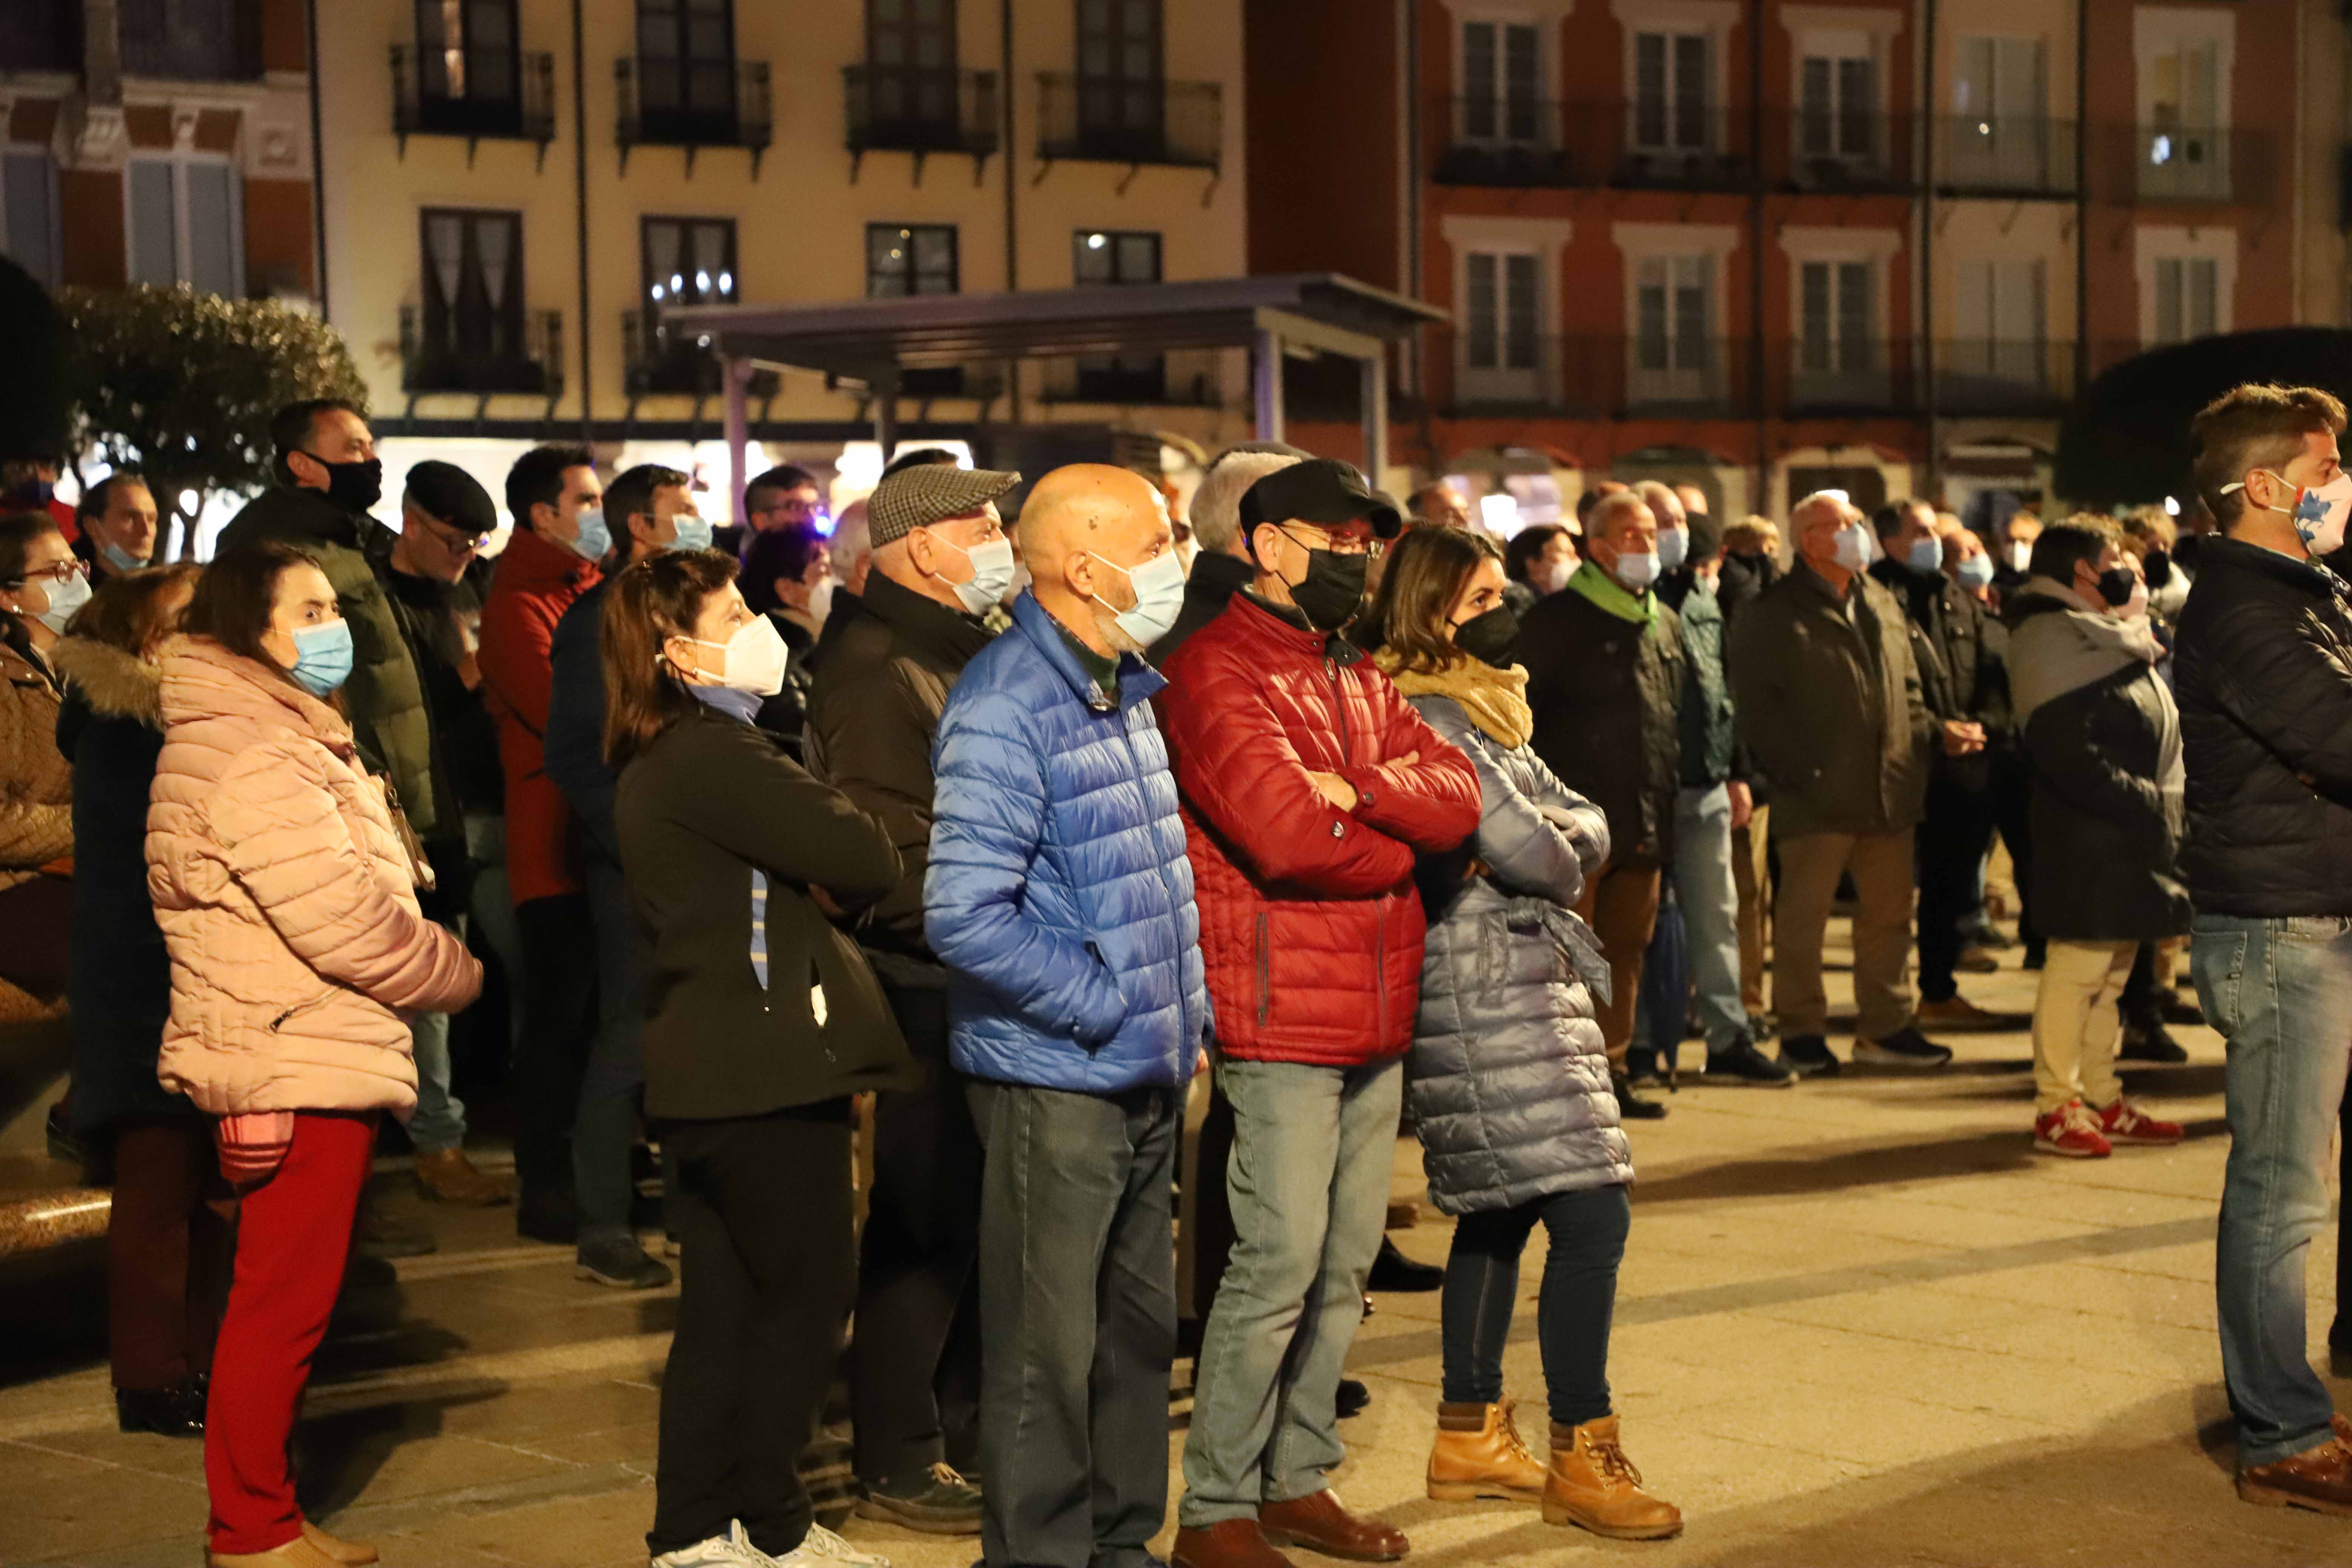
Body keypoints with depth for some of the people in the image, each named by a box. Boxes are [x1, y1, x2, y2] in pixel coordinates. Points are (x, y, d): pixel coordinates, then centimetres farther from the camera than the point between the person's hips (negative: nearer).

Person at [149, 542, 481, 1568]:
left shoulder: (287, 741, 18)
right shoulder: (253, 754, -17)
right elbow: (346, 923, -21)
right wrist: (464, 978, -6)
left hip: (314, 1062, 11)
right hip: (302, 1069, -11)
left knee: (283, 1300, 15)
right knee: (284, 1302, -4)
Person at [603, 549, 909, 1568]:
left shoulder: (659, 763, 15)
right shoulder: (715, 757, -18)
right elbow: (868, 862, -17)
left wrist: (815, 879, -2)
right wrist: (836, 872, 3)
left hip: (706, 1070, 10)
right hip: (768, 1064, -10)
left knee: (724, 1302, 14)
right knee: (806, 1296, 2)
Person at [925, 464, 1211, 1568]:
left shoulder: (1128, 692, 12)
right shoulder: (1004, 710, -17)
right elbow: (965, 915, -24)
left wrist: (1185, 1008, 12)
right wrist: (1100, 1005, -17)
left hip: (1146, 1079, 9)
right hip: (1054, 1083, -9)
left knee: (1139, 1328, 17)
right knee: (1048, 1349, 1)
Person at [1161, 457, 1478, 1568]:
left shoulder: (1359, 678, 19)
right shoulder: (1216, 670, -8)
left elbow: (1460, 799, 5)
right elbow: (1285, 834, -21)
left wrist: (1359, 790, -12)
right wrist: (1401, 841, -4)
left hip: (1377, 1017, 8)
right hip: (1281, 1016, -8)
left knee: (1345, 1268, 11)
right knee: (1281, 1263, -8)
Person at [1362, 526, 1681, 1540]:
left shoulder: (1479, 709, 17)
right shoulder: (1430, 718, -15)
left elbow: (1583, 828, 12)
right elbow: (1533, 855, -19)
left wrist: (1556, 844, -10)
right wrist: (1559, 857, 3)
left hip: (1517, 990, 10)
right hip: (1491, 1000, -10)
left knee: (1497, 1214, 15)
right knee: (1591, 1213, -11)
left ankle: (1470, 1438, 23)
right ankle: (1582, 1460, -4)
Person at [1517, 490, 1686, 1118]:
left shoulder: (1667, 625, 17)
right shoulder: (1557, 620, -3)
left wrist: (1669, 797, 17)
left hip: (1645, 824, 7)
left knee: (1627, 950, 10)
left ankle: (1610, 1069, 17)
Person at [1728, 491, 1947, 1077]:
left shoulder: (1882, 605, 17)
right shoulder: (1773, 614, -5)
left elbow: (1908, 686, 22)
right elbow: (1757, 704, -10)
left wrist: (1917, 754, 11)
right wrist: (1795, 772, -16)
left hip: (1889, 793, 7)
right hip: (1817, 798, -6)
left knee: (1889, 913, 11)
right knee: (1803, 916, -1)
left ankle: (1885, 1026, 21)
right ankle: (1802, 1032, 9)